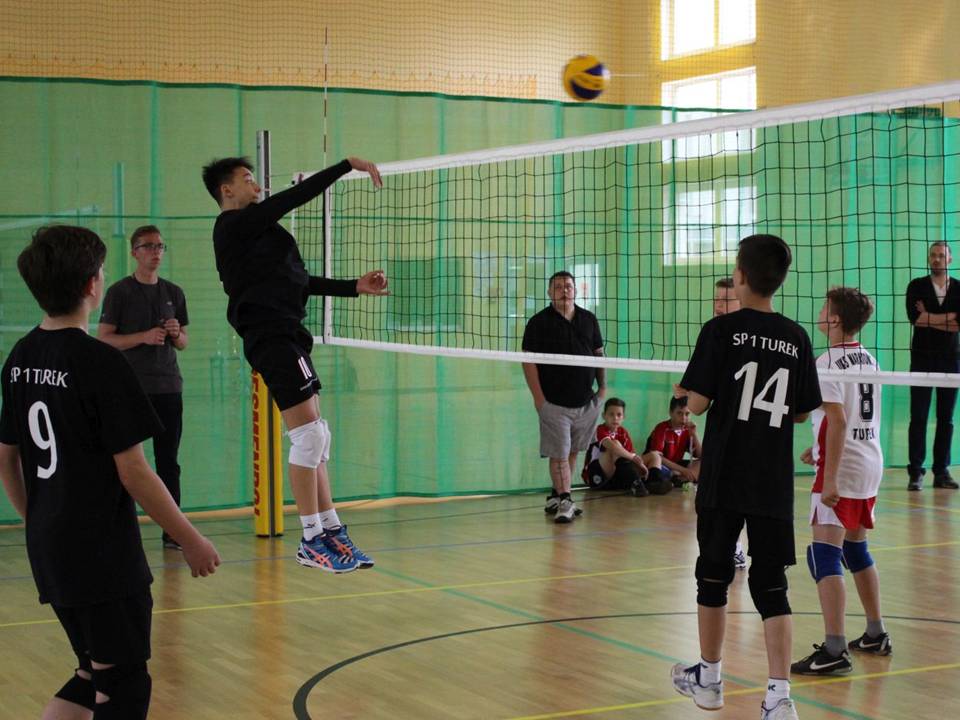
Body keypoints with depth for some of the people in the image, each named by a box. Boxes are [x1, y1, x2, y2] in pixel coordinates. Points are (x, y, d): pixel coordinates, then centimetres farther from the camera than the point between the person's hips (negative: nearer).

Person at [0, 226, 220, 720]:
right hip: (104, 558, -8)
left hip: (49, 552, 8)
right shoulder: (101, 363, -17)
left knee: (95, 675, 20)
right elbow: (132, 471, -16)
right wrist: (191, 541, -7)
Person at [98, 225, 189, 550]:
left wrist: (176, 334, -4)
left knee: (169, 461, 5)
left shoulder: (174, 293, 14)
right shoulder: (120, 292, 1)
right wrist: (144, 337, -17)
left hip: (169, 386, 4)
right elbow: (104, 338, -5)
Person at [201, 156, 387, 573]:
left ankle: (331, 532, 15)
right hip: (272, 337, -11)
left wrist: (355, 287, 18)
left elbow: (298, 281, 24)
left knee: (315, 437, 11)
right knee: (308, 434, -11)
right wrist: (348, 165, -9)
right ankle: (312, 541, -7)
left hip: (284, 336, 11)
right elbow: (295, 197, -13)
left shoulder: (250, 232, 23)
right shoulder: (234, 225, -6)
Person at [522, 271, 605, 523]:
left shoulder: (589, 319, 10)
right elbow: (529, 361, -6)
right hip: (554, 403, -5)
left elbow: (598, 354, 17)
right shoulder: (539, 322, -4)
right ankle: (564, 502, -4)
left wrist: (602, 386, 7)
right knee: (559, 455, -7)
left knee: (572, 452, 12)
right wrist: (538, 397, -13)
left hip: (586, 401, 5)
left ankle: (555, 497, 23)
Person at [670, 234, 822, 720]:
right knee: (771, 584, 5)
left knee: (714, 574, 13)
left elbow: (697, 403, -10)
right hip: (774, 481, 2)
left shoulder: (721, 330, -9)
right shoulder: (796, 338, 2)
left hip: (723, 478, -2)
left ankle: (708, 679, 27)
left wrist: (684, 396, 11)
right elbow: (803, 411, 9)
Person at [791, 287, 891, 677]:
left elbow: (838, 421, -21)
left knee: (824, 556, -12)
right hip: (871, 462, 9)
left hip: (842, 469, -9)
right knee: (856, 550, 21)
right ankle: (875, 635, 30)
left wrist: (830, 478, -23)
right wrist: (820, 448, 28)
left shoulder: (829, 363, -14)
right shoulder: (868, 360, 12)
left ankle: (834, 650, -19)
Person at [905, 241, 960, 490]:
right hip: (922, 358, -2)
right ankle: (915, 472, -3)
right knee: (918, 417, -4)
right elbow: (914, 317, -11)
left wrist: (928, 318, -8)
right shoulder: (916, 287, 5)